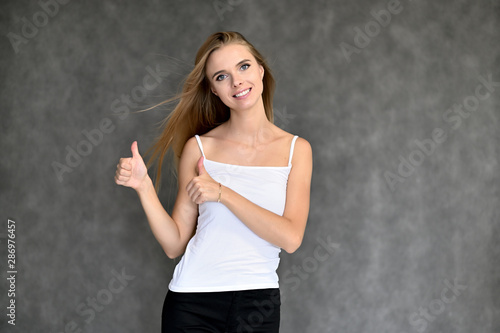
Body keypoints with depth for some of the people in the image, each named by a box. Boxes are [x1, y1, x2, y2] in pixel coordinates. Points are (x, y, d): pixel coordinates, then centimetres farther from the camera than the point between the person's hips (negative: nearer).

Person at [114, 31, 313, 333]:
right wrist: (144, 187, -14)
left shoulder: (296, 149, 0)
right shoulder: (199, 147, -1)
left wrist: (223, 193, -16)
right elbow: (175, 244, -1)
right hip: (192, 304, 0)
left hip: (259, 304, 0)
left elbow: (291, 238, -12)